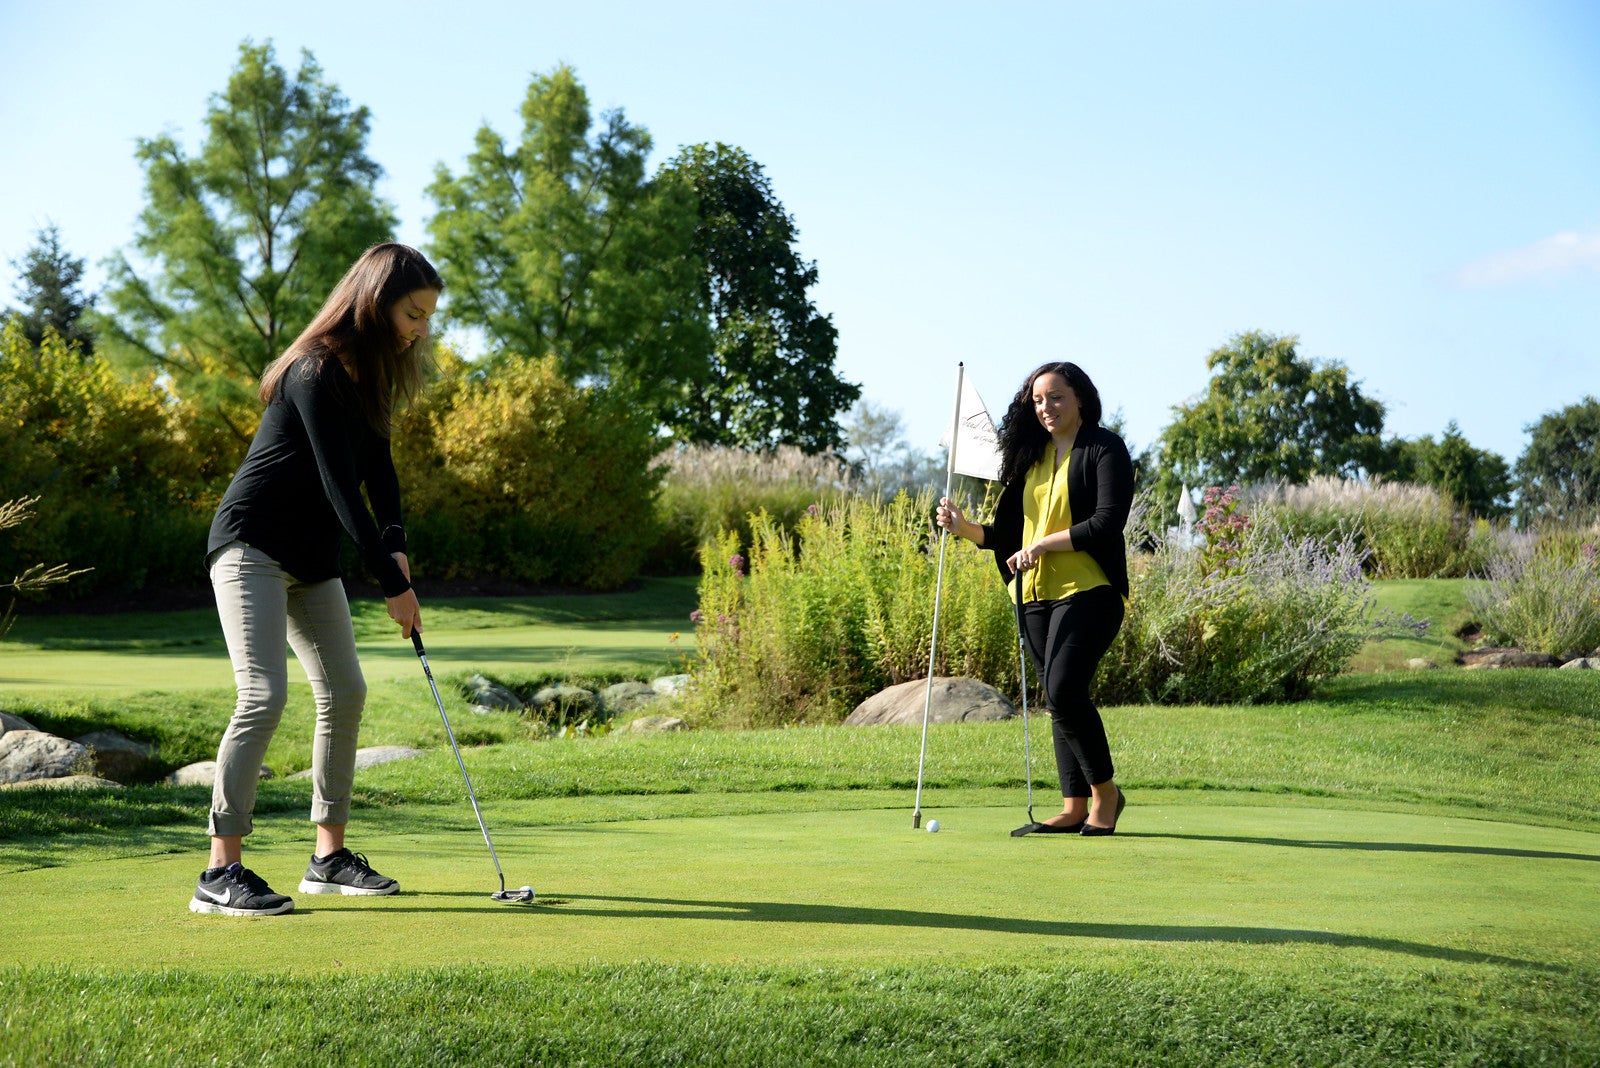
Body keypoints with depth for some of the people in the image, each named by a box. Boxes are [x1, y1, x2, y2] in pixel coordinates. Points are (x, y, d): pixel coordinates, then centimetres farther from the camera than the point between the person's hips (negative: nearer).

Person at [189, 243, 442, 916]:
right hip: (252, 546, -10)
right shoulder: (318, 372, -20)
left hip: (311, 557, 10)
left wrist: (395, 543, -9)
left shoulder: (369, 374, 9)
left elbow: (378, 469, 9)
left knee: (345, 691, 8)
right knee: (264, 694, -19)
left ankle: (329, 857, 17)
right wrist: (391, 582, -20)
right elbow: (339, 484, -22)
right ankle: (220, 873, -17)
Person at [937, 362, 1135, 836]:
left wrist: (1044, 544, -16)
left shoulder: (1104, 449, -3)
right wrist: (964, 527, 0)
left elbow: (1107, 523, -14)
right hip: (1037, 595, 7)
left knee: (1063, 689, -20)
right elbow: (1008, 534, 17)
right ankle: (1075, 809, 10)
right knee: (1059, 699, 6)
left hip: (1088, 591, -7)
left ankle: (1105, 790, -3)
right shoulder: (1031, 456, 17)